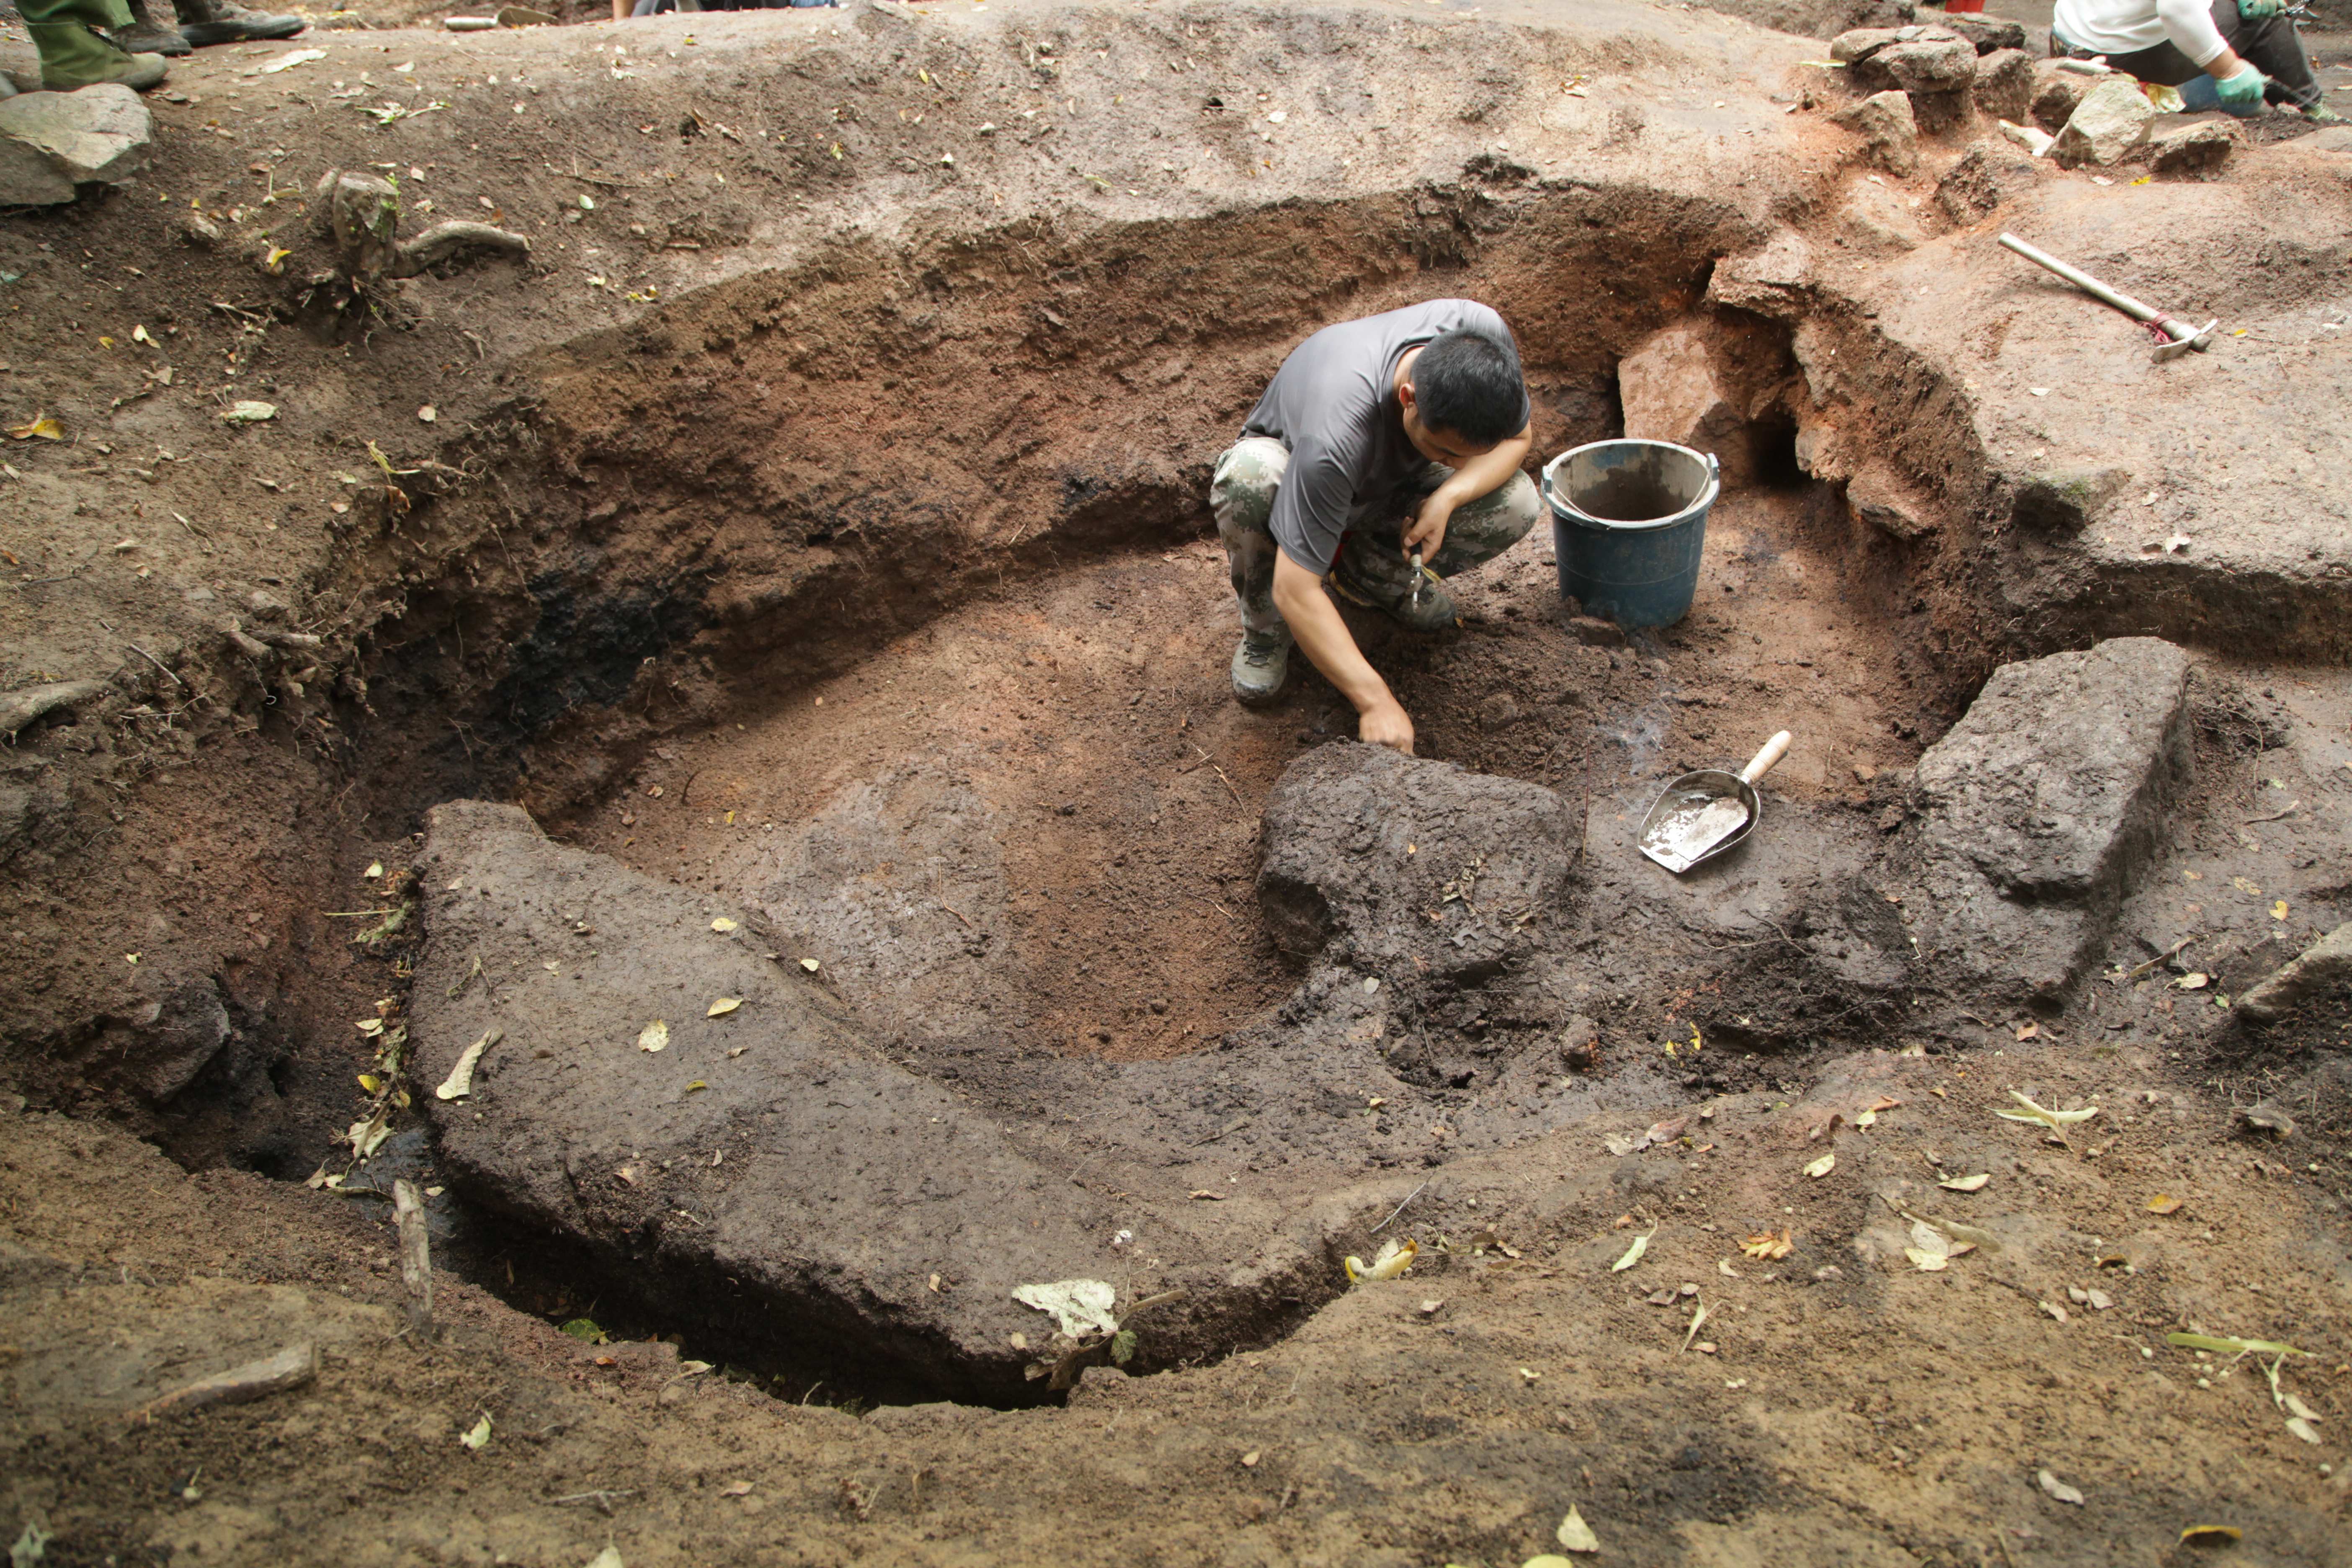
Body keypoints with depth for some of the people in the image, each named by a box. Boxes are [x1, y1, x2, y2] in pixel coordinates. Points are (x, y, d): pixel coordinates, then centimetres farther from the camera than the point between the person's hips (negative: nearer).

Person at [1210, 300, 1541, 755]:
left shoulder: (1484, 333, -30)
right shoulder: (1333, 439, -45)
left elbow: (1515, 437, -10)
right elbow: (1296, 591, -42)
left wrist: (1449, 496, -30)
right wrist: (1376, 701, -44)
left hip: (1397, 480, 5)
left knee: (1517, 505, -23)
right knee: (1248, 477, -42)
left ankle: (1372, 576, 5)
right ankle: (1264, 628, -11)